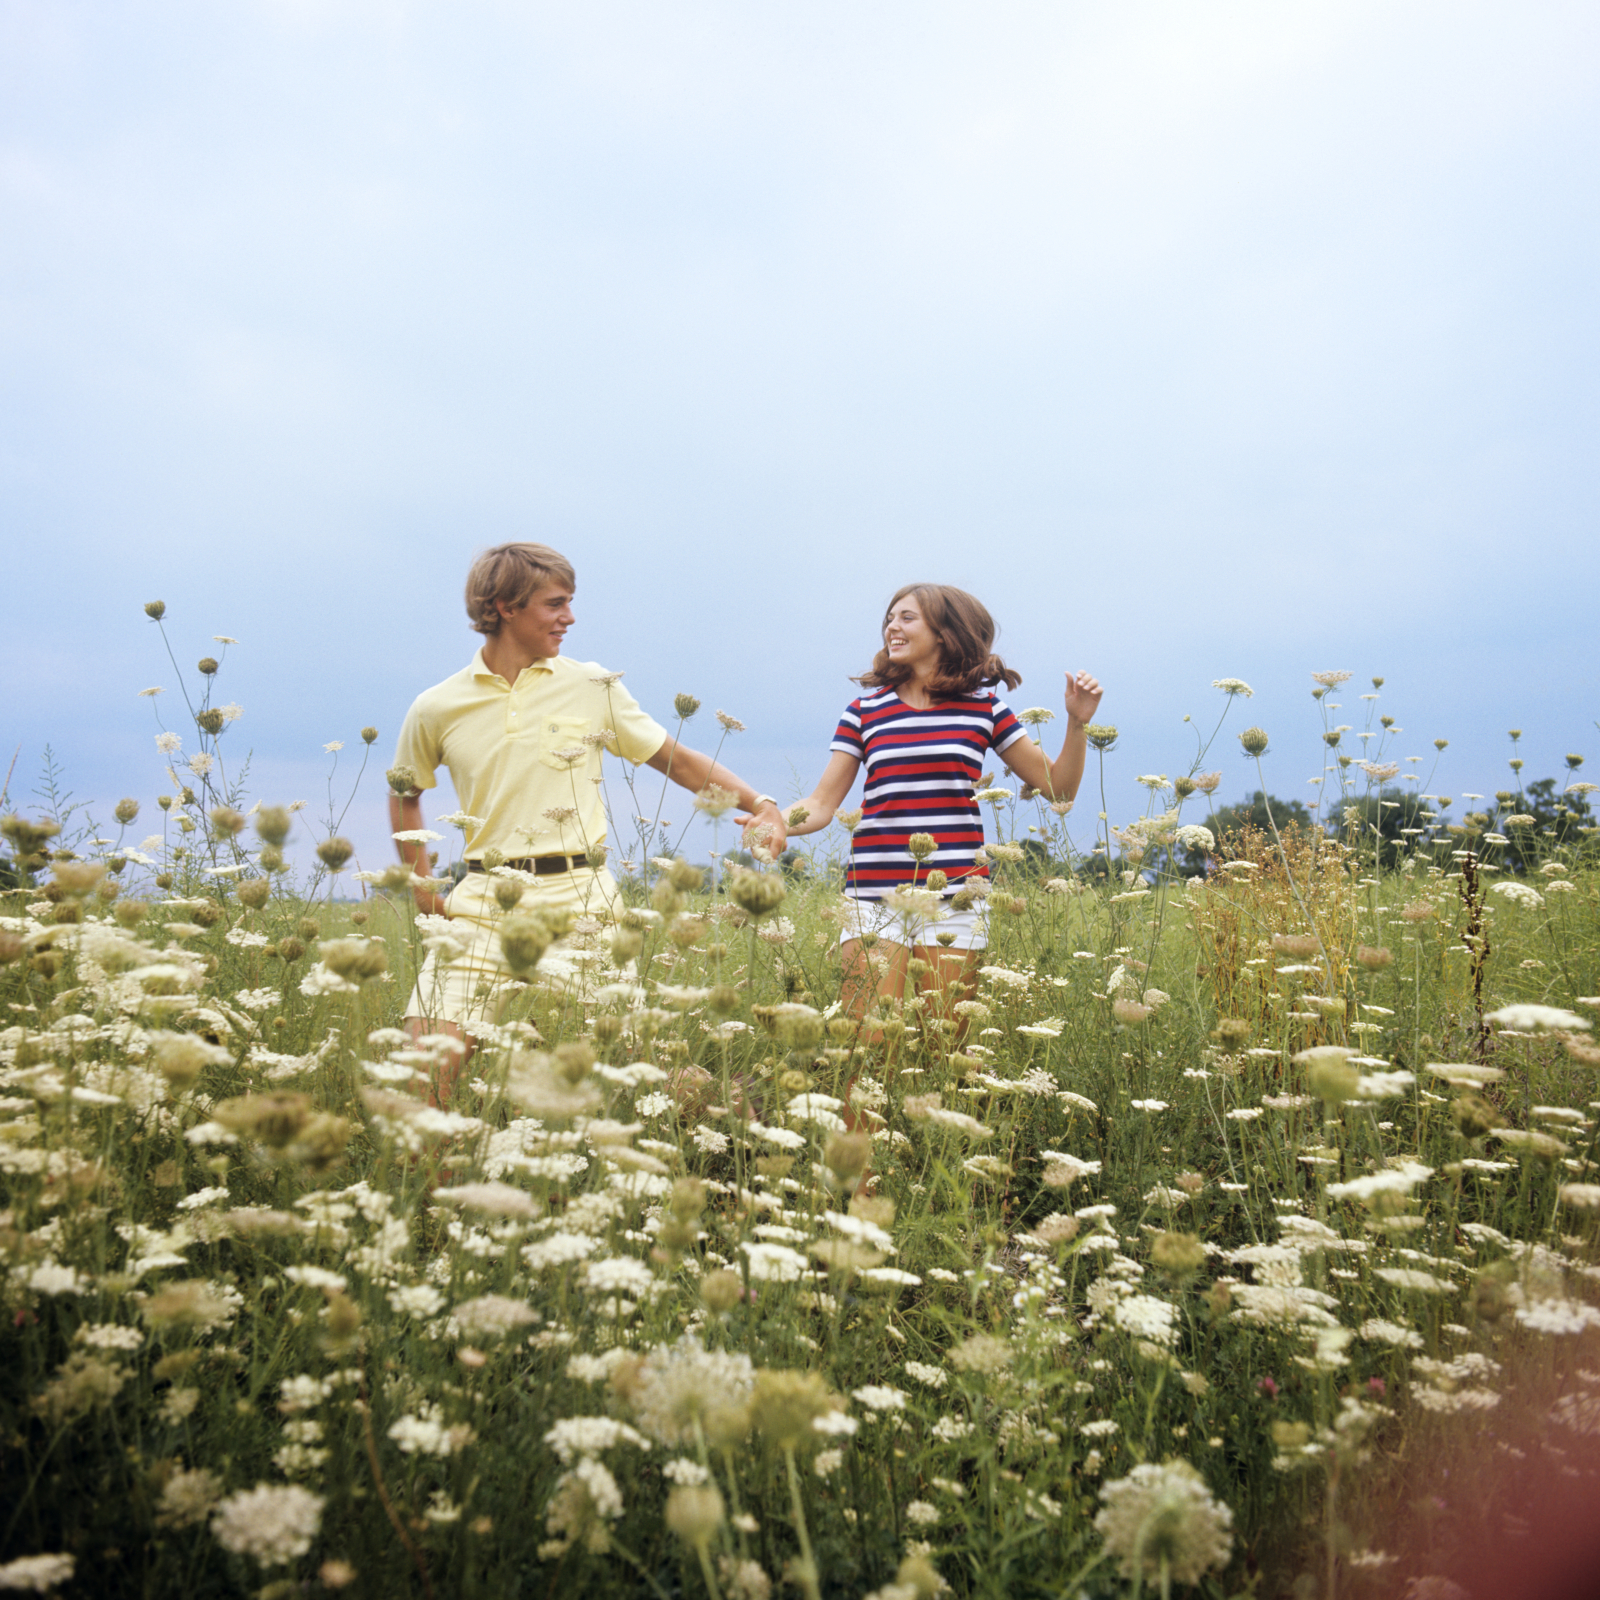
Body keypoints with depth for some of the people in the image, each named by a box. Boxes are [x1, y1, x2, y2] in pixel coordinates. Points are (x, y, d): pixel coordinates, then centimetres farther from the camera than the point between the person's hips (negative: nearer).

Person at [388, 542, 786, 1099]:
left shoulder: (592, 687, 4)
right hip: (484, 902, 1)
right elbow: (404, 793, 23)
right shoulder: (436, 709, 6)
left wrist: (758, 802, -2)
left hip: (579, 897, 0)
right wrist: (421, 886, 13)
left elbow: (676, 760, 11)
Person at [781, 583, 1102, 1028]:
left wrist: (1077, 724, -2)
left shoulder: (981, 707, 8)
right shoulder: (865, 711, 8)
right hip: (875, 897, 0)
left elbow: (1058, 788, 12)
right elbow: (821, 805, 5)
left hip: (953, 896, 0)